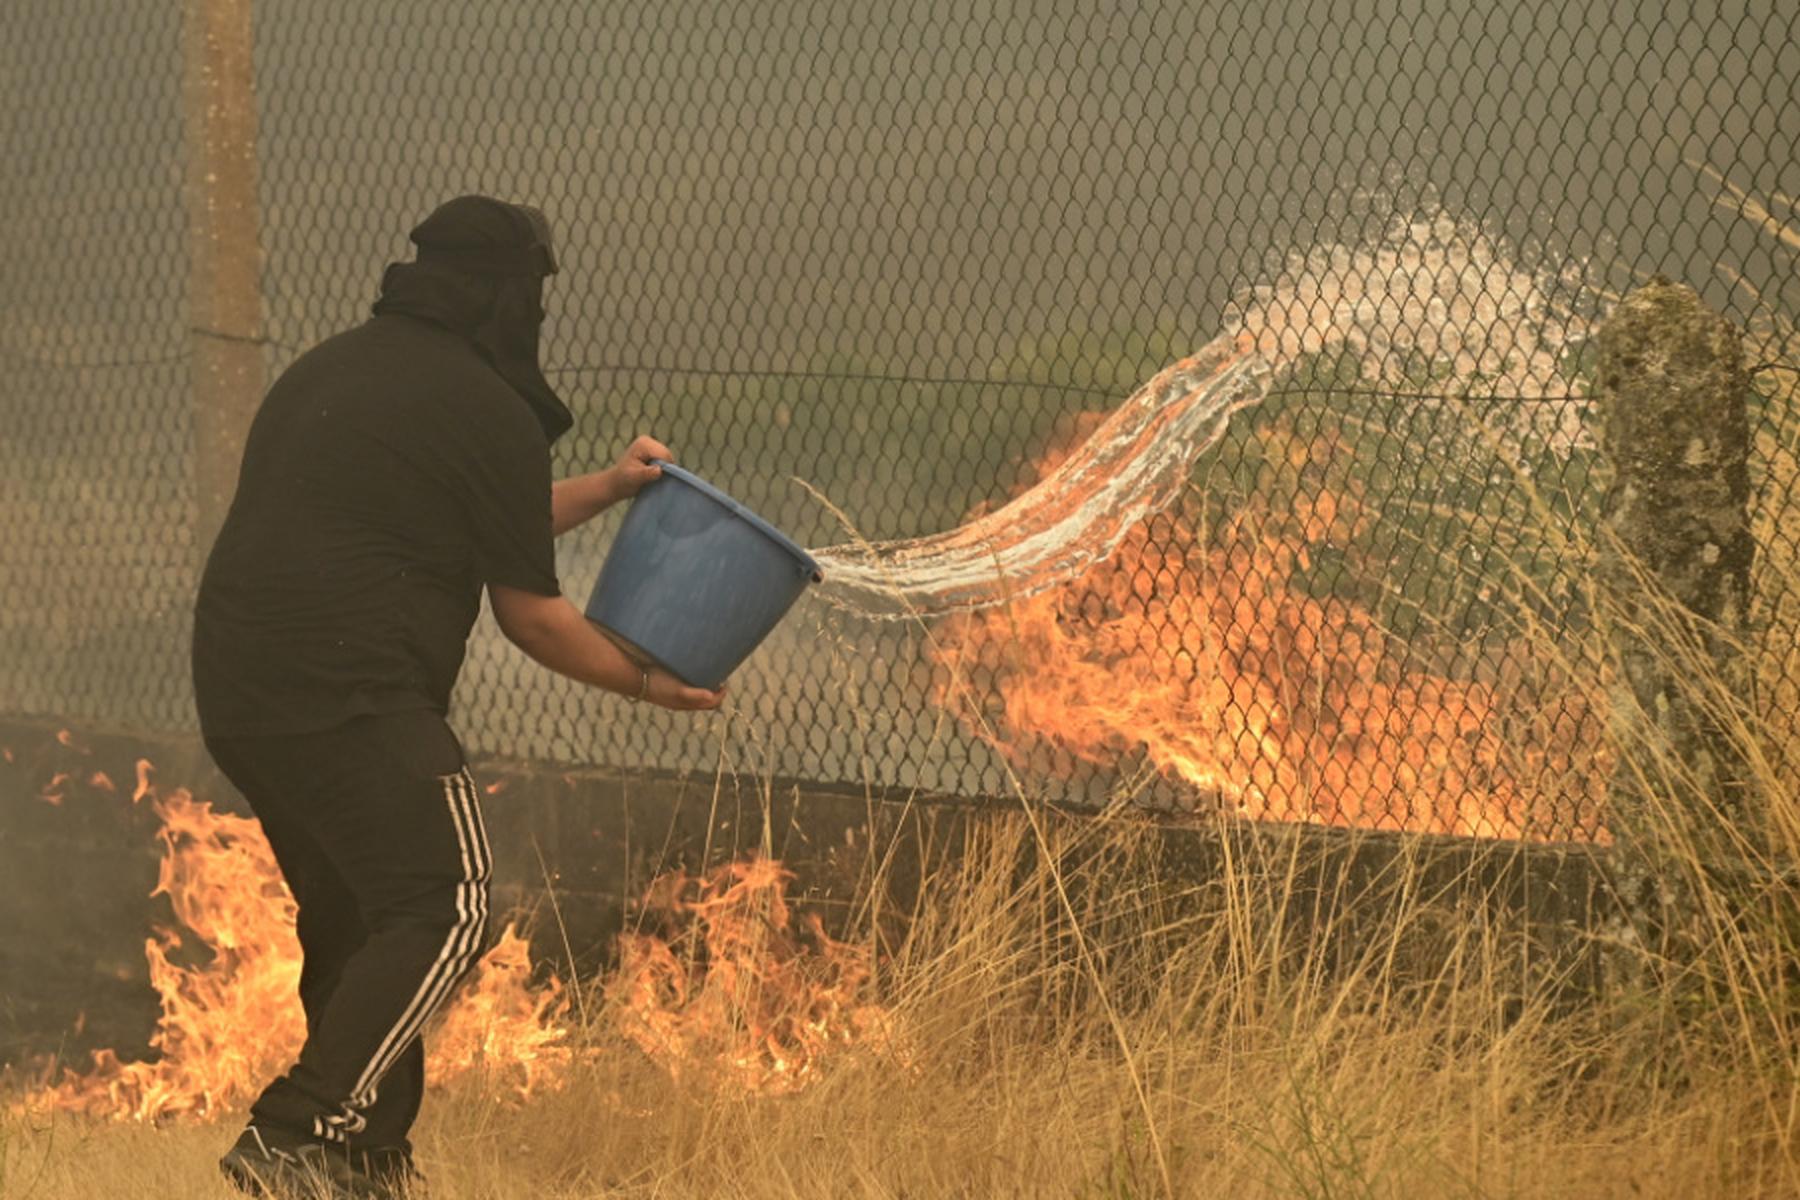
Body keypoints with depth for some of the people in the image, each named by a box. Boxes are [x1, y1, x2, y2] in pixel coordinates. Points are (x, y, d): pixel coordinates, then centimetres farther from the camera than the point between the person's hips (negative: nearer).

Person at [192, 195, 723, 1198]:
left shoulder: (330, 371, 22)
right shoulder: (489, 412, -4)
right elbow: (530, 613, 0)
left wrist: (603, 490, 39)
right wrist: (642, 681, 14)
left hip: (235, 685, 9)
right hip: (352, 693, -9)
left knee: (351, 923, 17)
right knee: (444, 910, -11)